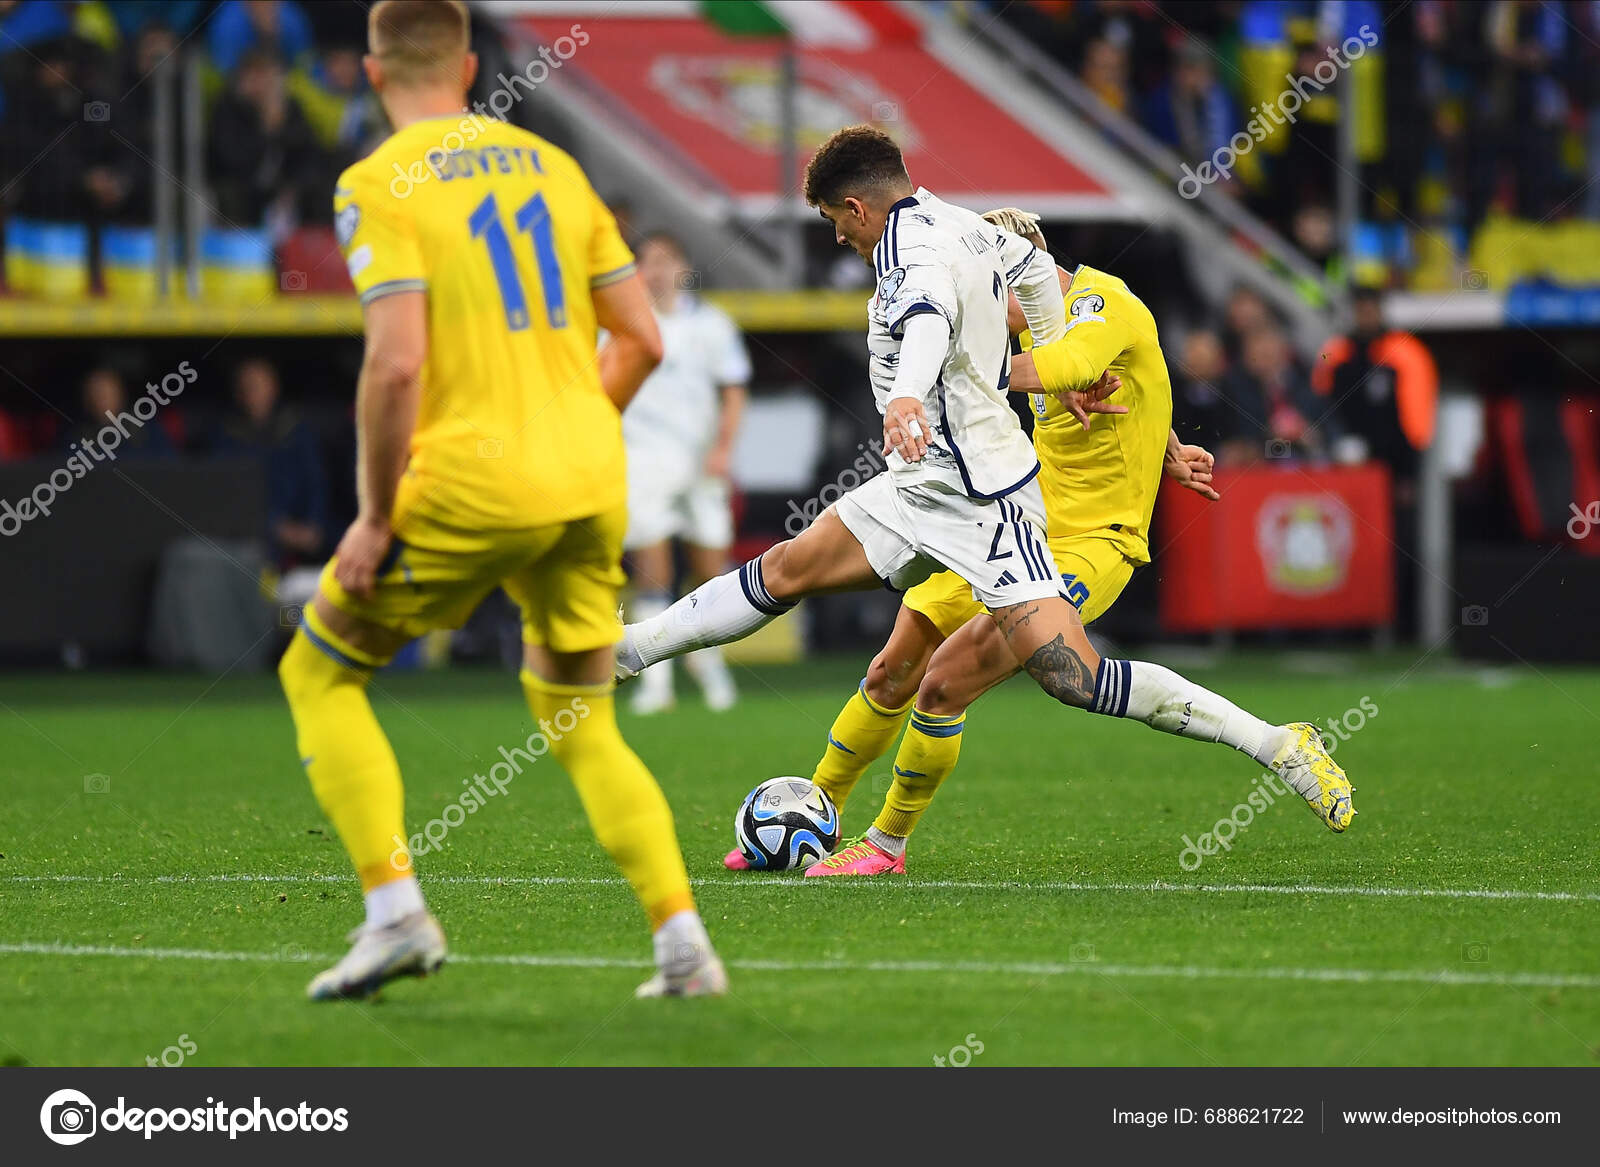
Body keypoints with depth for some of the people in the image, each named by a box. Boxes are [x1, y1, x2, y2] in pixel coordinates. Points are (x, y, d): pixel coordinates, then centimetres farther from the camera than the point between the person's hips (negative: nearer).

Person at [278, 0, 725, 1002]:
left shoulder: (379, 185, -6)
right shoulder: (551, 165, 13)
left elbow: (396, 363, -17)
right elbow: (642, 340, 12)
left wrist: (376, 520, -9)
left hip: (472, 482, -6)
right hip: (593, 488, 6)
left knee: (320, 673, 12)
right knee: (583, 730, 17)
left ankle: (396, 909, 0)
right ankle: (684, 945, 2)